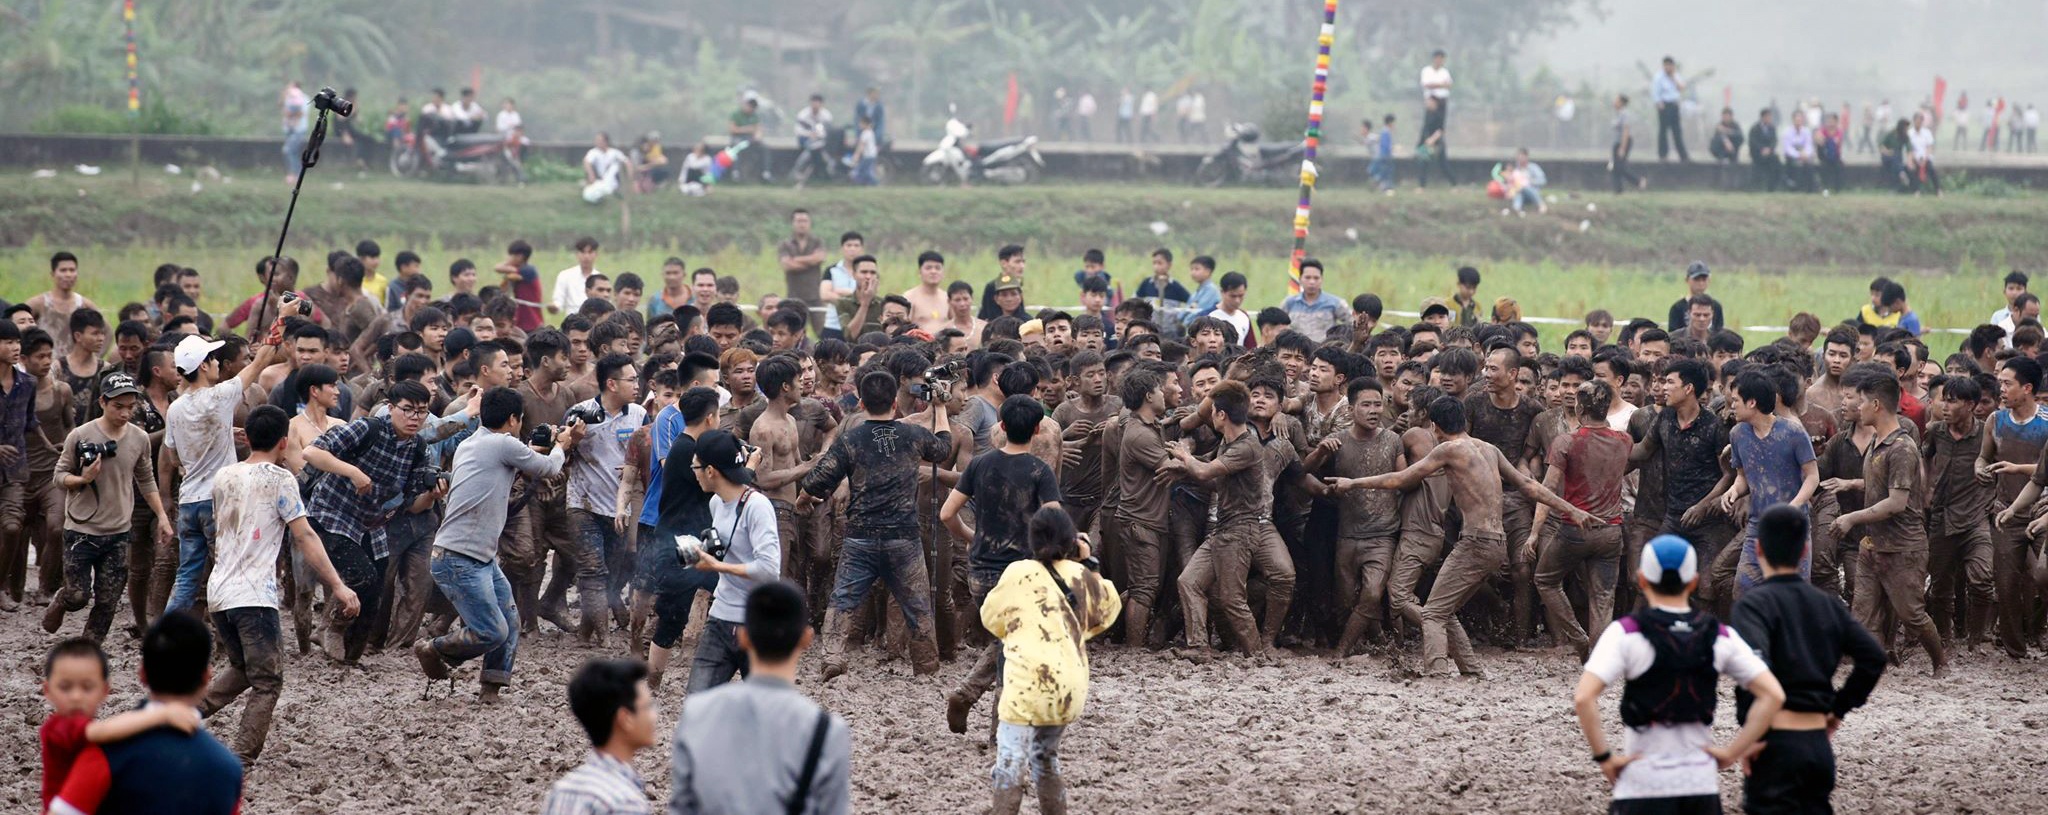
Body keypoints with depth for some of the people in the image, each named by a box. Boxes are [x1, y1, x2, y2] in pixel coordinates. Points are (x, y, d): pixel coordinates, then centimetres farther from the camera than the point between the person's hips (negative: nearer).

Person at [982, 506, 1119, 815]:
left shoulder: (1019, 573, 1)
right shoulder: (1081, 575, 10)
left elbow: (991, 618, 14)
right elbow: (1107, 608, 29)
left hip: (1029, 683, -5)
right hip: (1072, 688, 5)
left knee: (1010, 763, -7)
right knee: (1046, 758, 23)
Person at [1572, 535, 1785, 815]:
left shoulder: (1626, 632, -7)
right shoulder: (1719, 635, 3)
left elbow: (1583, 698, -19)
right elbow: (1773, 695, -2)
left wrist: (1604, 758, -8)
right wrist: (1732, 753, 1)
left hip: (1643, 784, -4)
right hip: (1702, 782, 4)